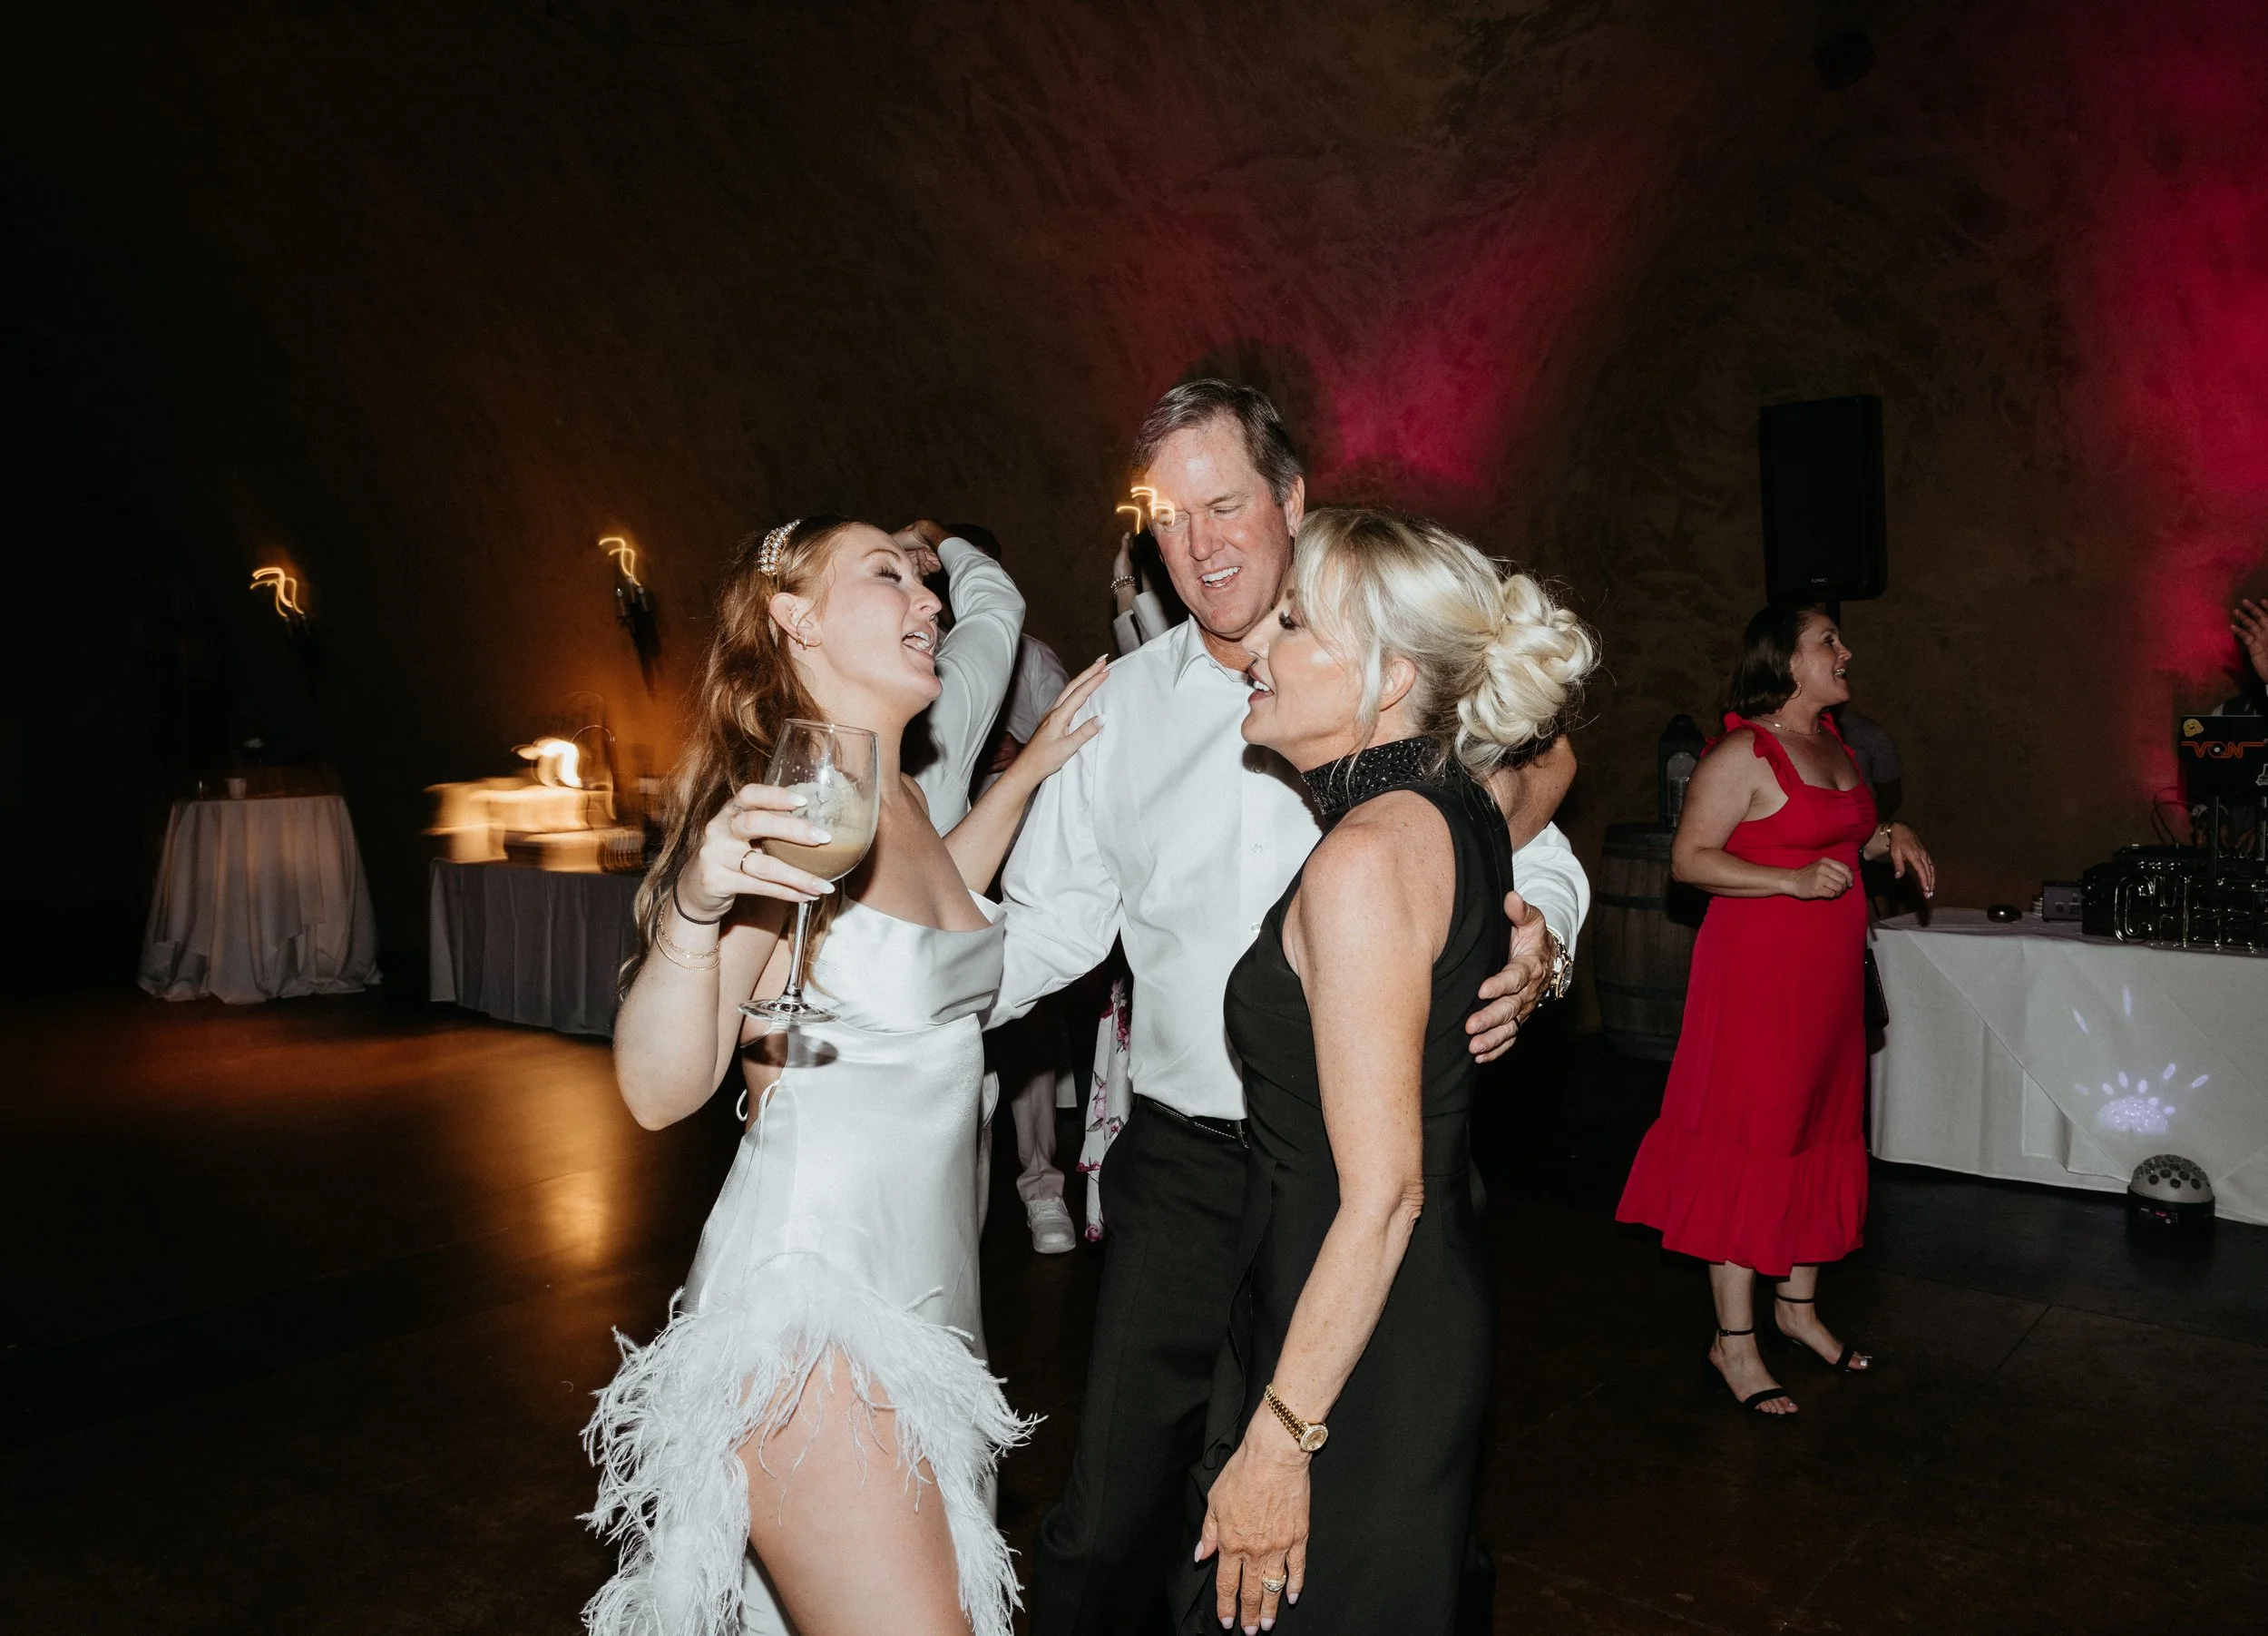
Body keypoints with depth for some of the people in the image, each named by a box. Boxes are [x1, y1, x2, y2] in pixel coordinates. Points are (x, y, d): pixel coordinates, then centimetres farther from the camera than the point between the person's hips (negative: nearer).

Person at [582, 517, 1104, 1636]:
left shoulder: (896, 799, 7)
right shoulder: (778, 809, -16)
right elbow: (659, 1091, -20)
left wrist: (1024, 776, 24)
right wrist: (696, 903, -37)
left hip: (923, 1289, 8)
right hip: (815, 1303, -8)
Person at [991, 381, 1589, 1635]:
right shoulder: (1119, 708, 5)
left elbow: (1531, 856, 5)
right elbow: (1044, 923, 5)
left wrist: (1537, 945, -18)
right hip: (1187, 1168, 1)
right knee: (1107, 1527, 5)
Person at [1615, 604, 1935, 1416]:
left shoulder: (1833, 744, 14)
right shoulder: (1742, 754, -12)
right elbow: (1688, 858, -16)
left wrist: (1888, 837, 8)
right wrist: (1794, 880, -23)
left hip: (1829, 974, 9)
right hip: (1757, 968, -9)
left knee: (1819, 1134, 14)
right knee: (1747, 1143, -3)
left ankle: (1798, 1303, 30)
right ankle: (1734, 1338, 6)